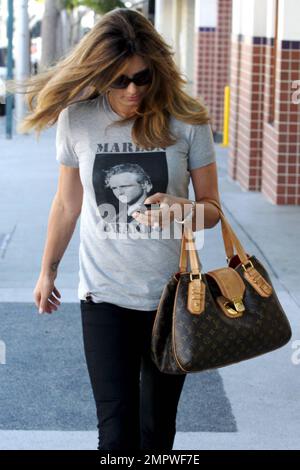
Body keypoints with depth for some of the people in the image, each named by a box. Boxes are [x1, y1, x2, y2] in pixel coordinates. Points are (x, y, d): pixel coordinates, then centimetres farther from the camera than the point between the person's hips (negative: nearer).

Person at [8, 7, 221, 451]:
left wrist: (183, 210, -24)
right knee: (116, 429, -6)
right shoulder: (77, 119, -5)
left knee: (158, 425, 11)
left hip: (172, 294, 0)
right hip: (104, 297, 0)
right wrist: (48, 271, 17)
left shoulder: (187, 121, -8)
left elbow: (212, 208, -1)